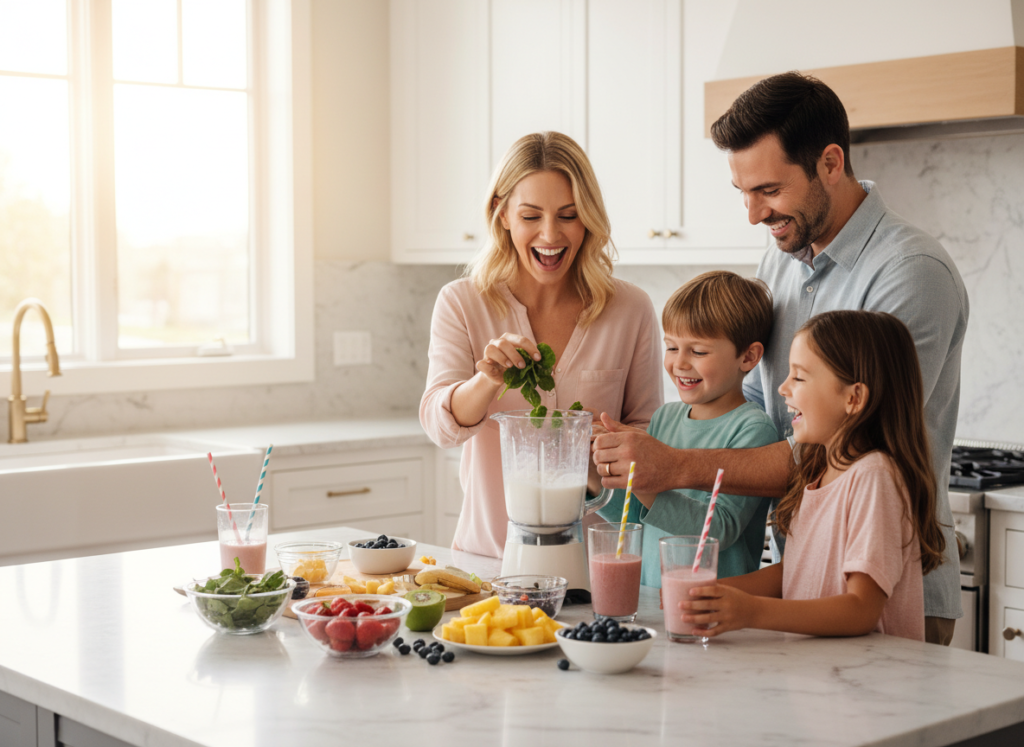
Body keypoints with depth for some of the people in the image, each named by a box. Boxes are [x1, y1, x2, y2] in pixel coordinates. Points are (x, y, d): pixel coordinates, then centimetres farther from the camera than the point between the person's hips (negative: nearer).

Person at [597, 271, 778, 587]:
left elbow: (720, 530, -19)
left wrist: (643, 484, -29)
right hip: (648, 597, 6)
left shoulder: (753, 429, -9)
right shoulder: (665, 417, 10)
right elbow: (634, 516, 12)